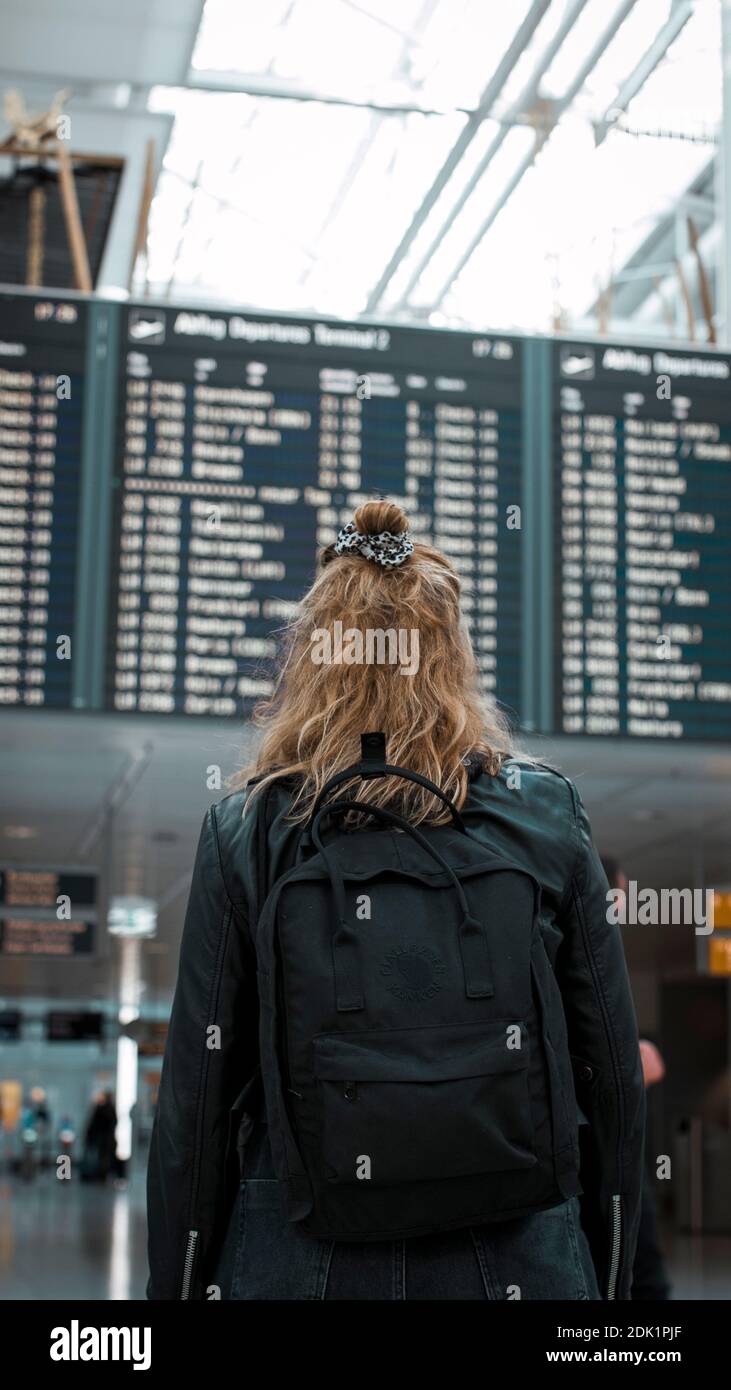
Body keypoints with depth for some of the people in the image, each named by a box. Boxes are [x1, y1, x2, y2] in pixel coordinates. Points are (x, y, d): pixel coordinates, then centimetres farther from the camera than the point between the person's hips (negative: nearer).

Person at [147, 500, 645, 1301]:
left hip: (303, 1265, 0)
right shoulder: (547, 814, -2)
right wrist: (608, 1277, 11)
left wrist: (176, 1283, 7)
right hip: (522, 1263, 1)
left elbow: (196, 1092, -4)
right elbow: (613, 1075, 1)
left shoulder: (243, 831, -5)